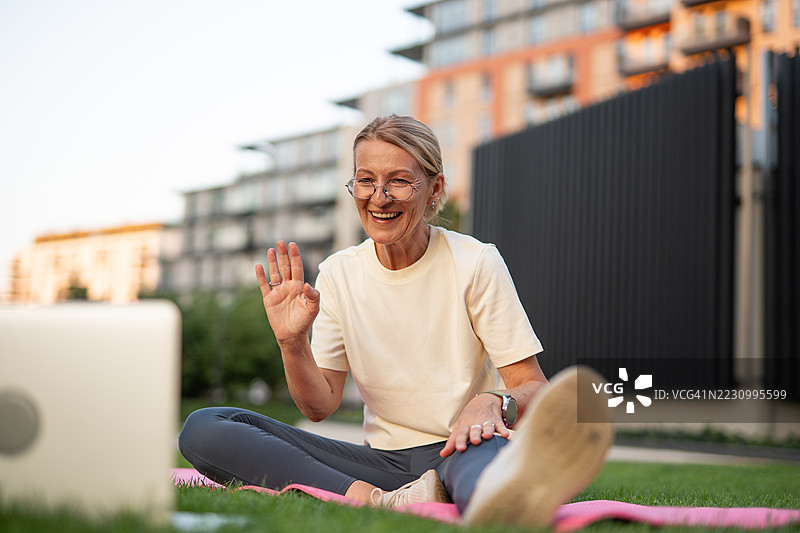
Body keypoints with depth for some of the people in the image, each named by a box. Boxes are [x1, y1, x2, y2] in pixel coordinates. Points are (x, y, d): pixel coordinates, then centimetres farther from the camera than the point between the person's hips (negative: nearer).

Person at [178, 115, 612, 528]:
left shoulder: (475, 263, -5)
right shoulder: (338, 275, 5)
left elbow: (534, 388, -7)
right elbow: (320, 406, 5)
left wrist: (493, 403, -31)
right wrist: (292, 343, -15)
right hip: (381, 461, 4)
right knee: (202, 428, -16)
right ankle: (381, 502, -35)